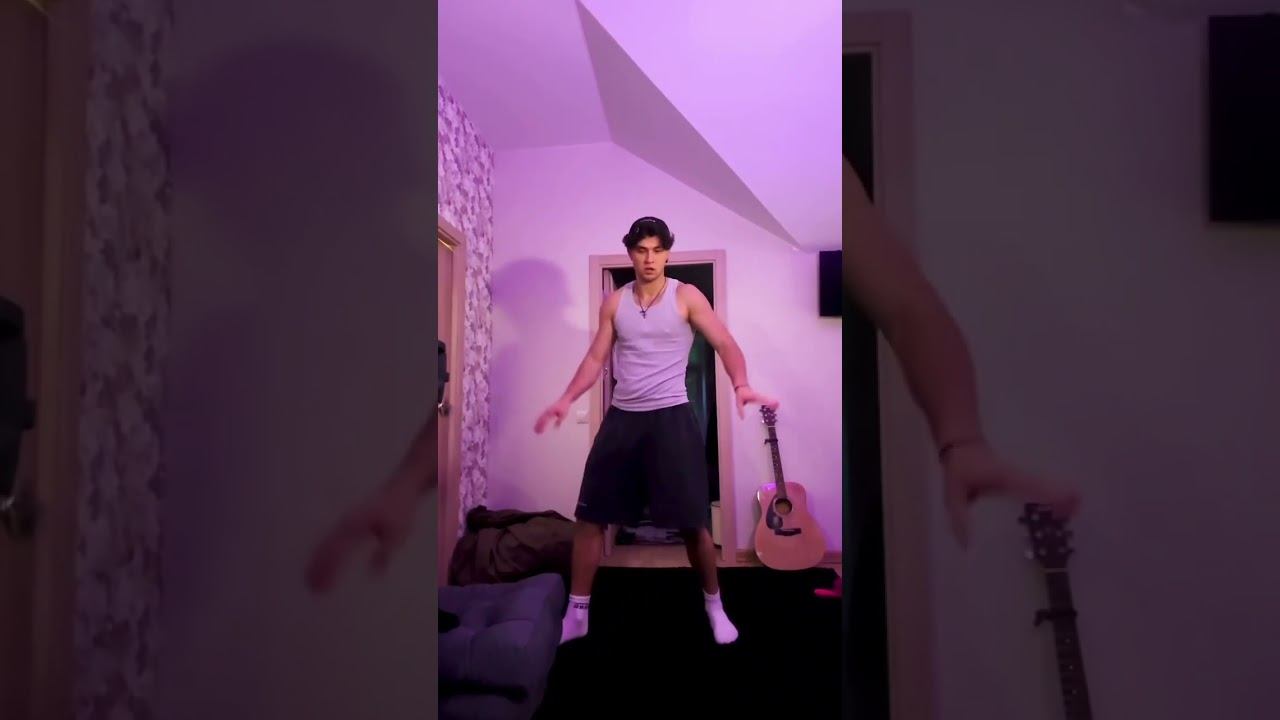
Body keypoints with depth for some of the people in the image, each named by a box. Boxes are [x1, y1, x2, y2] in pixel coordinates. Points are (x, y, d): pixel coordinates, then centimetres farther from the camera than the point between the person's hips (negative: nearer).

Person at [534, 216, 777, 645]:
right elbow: (596, 358, 11)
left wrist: (741, 385, -27)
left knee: (691, 521, -1)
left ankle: (714, 606, 22)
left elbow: (725, 344, -7)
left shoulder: (686, 296, -1)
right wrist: (566, 399, -2)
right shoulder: (614, 302, 10)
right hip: (622, 417, 4)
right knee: (590, 516, 3)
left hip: (671, 417, -3)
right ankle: (577, 613, 16)